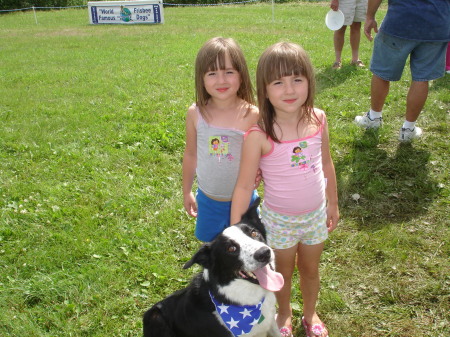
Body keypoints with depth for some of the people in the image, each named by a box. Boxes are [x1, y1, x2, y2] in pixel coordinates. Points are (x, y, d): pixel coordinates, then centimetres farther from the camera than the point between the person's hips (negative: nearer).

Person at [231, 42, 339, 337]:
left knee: (310, 269, 25)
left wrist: (333, 204, 11)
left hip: (316, 214, 3)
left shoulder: (318, 119, -14)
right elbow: (244, 185, -20)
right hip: (279, 219, -3)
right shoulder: (259, 134, -26)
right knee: (283, 271, 22)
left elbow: (327, 164, 2)